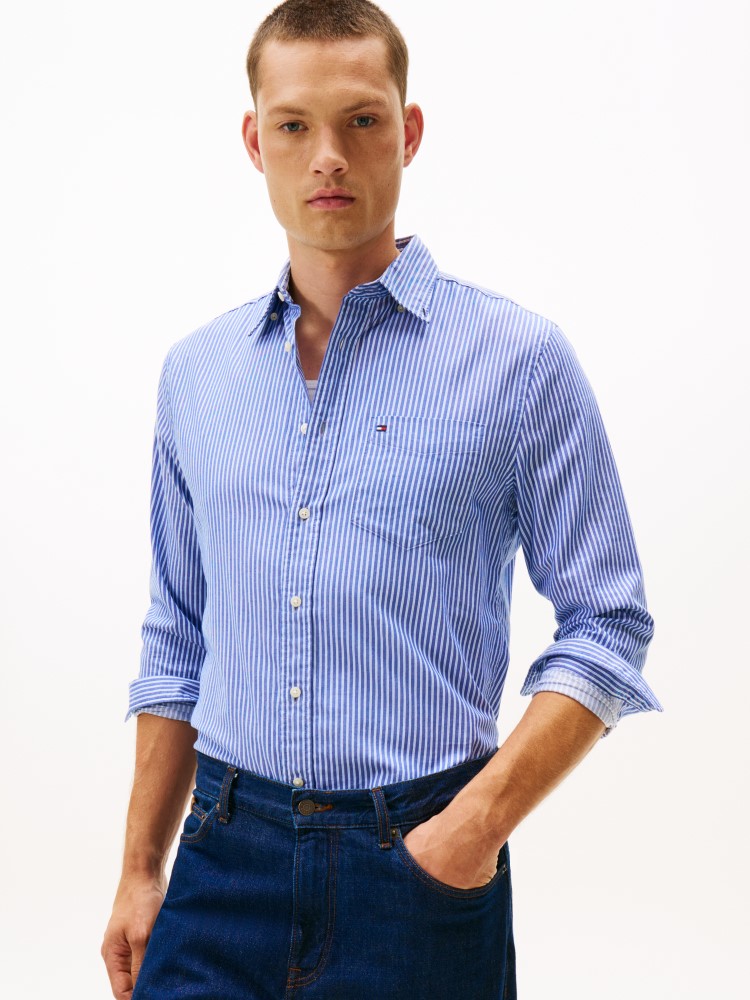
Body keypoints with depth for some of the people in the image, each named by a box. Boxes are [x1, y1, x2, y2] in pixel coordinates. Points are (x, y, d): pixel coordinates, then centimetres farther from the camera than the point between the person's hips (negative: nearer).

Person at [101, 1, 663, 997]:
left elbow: (604, 629, -4)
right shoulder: (194, 372, 8)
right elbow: (178, 644, 13)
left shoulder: (519, 360, -4)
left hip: (424, 863, -2)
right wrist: (141, 873, 11)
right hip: (227, 857, 3)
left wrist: (484, 816, -15)